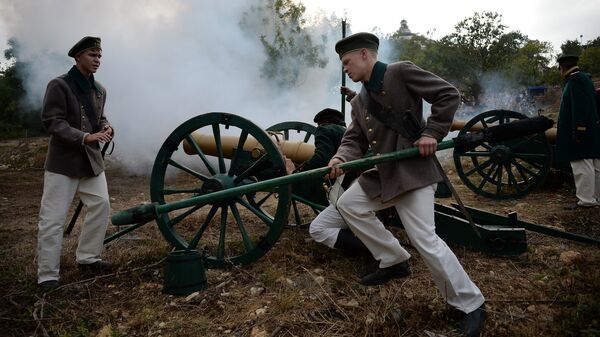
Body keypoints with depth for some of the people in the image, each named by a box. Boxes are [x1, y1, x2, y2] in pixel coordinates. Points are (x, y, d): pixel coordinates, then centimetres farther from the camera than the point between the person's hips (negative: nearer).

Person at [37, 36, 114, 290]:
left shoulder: (99, 89, 11)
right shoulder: (59, 85, -9)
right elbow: (51, 121, -15)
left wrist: (106, 128, -3)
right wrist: (84, 137, -26)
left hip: (92, 160, 7)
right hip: (63, 162, -6)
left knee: (101, 207, 7)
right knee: (52, 218, -3)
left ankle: (87, 258, 23)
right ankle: (47, 275, 7)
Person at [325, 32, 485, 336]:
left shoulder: (401, 72, -8)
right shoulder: (359, 101, 14)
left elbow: (449, 95, -10)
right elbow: (355, 139, 7)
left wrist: (432, 132, -16)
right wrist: (340, 159, -13)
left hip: (413, 169, -9)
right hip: (382, 174, 9)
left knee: (425, 239, -13)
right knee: (347, 204, 10)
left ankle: (470, 304, 6)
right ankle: (394, 261, 20)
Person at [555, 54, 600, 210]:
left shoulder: (576, 79, -13)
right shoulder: (584, 78, 18)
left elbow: (580, 107, -22)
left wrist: (578, 131, -23)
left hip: (581, 131, -11)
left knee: (582, 166, -7)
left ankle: (586, 200, -4)